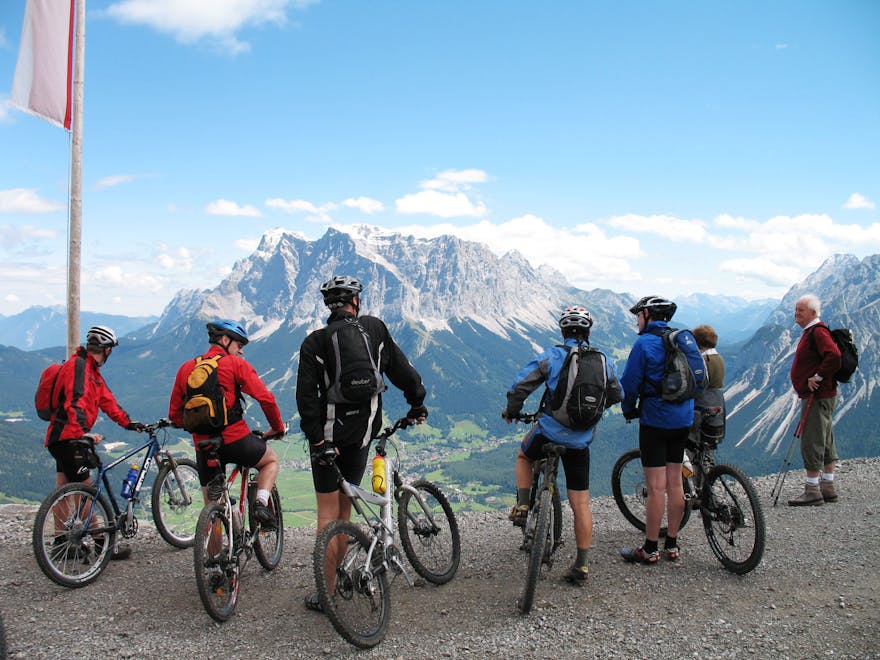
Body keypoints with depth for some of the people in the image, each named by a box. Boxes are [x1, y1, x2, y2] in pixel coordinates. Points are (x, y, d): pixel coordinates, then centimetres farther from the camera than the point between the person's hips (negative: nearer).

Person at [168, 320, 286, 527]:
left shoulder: (186, 368, 14)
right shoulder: (236, 363, 0)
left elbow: (174, 414, 15)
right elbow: (265, 398, -7)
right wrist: (277, 428, 8)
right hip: (236, 440, -4)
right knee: (271, 459, 25)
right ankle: (261, 503, 3)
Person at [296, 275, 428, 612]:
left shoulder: (314, 343, -5)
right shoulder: (375, 329, -1)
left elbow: (306, 394, -13)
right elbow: (402, 369, 2)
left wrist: (318, 439, -13)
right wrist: (417, 402, 16)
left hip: (328, 435, -2)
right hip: (362, 433, 2)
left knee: (328, 511, 4)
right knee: (345, 505, 17)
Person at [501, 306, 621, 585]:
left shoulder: (551, 357, -6)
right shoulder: (604, 361, 4)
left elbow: (520, 387, -9)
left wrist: (511, 412, 10)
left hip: (549, 432, -2)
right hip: (581, 441, 3)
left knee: (524, 456, 31)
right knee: (580, 503, 10)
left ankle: (522, 506, 18)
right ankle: (581, 565, 13)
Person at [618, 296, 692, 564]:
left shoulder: (644, 343, -12)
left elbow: (630, 381, -11)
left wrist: (629, 410, 6)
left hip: (655, 420, -7)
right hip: (683, 419, 7)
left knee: (656, 487, -3)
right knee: (675, 483, 12)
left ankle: (650, 550, 4)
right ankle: (672, 545, 20)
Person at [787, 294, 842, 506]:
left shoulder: (818, 331, -16)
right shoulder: (810, 332, 17)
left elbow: (834, 356, -30)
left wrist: (817, 377, -23)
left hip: (817, 397, -11)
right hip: (815, 396, 11)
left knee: (811, 442, -8)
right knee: (825, 442, 14)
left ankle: (812, 491, -5)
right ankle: (828, 488, 22)